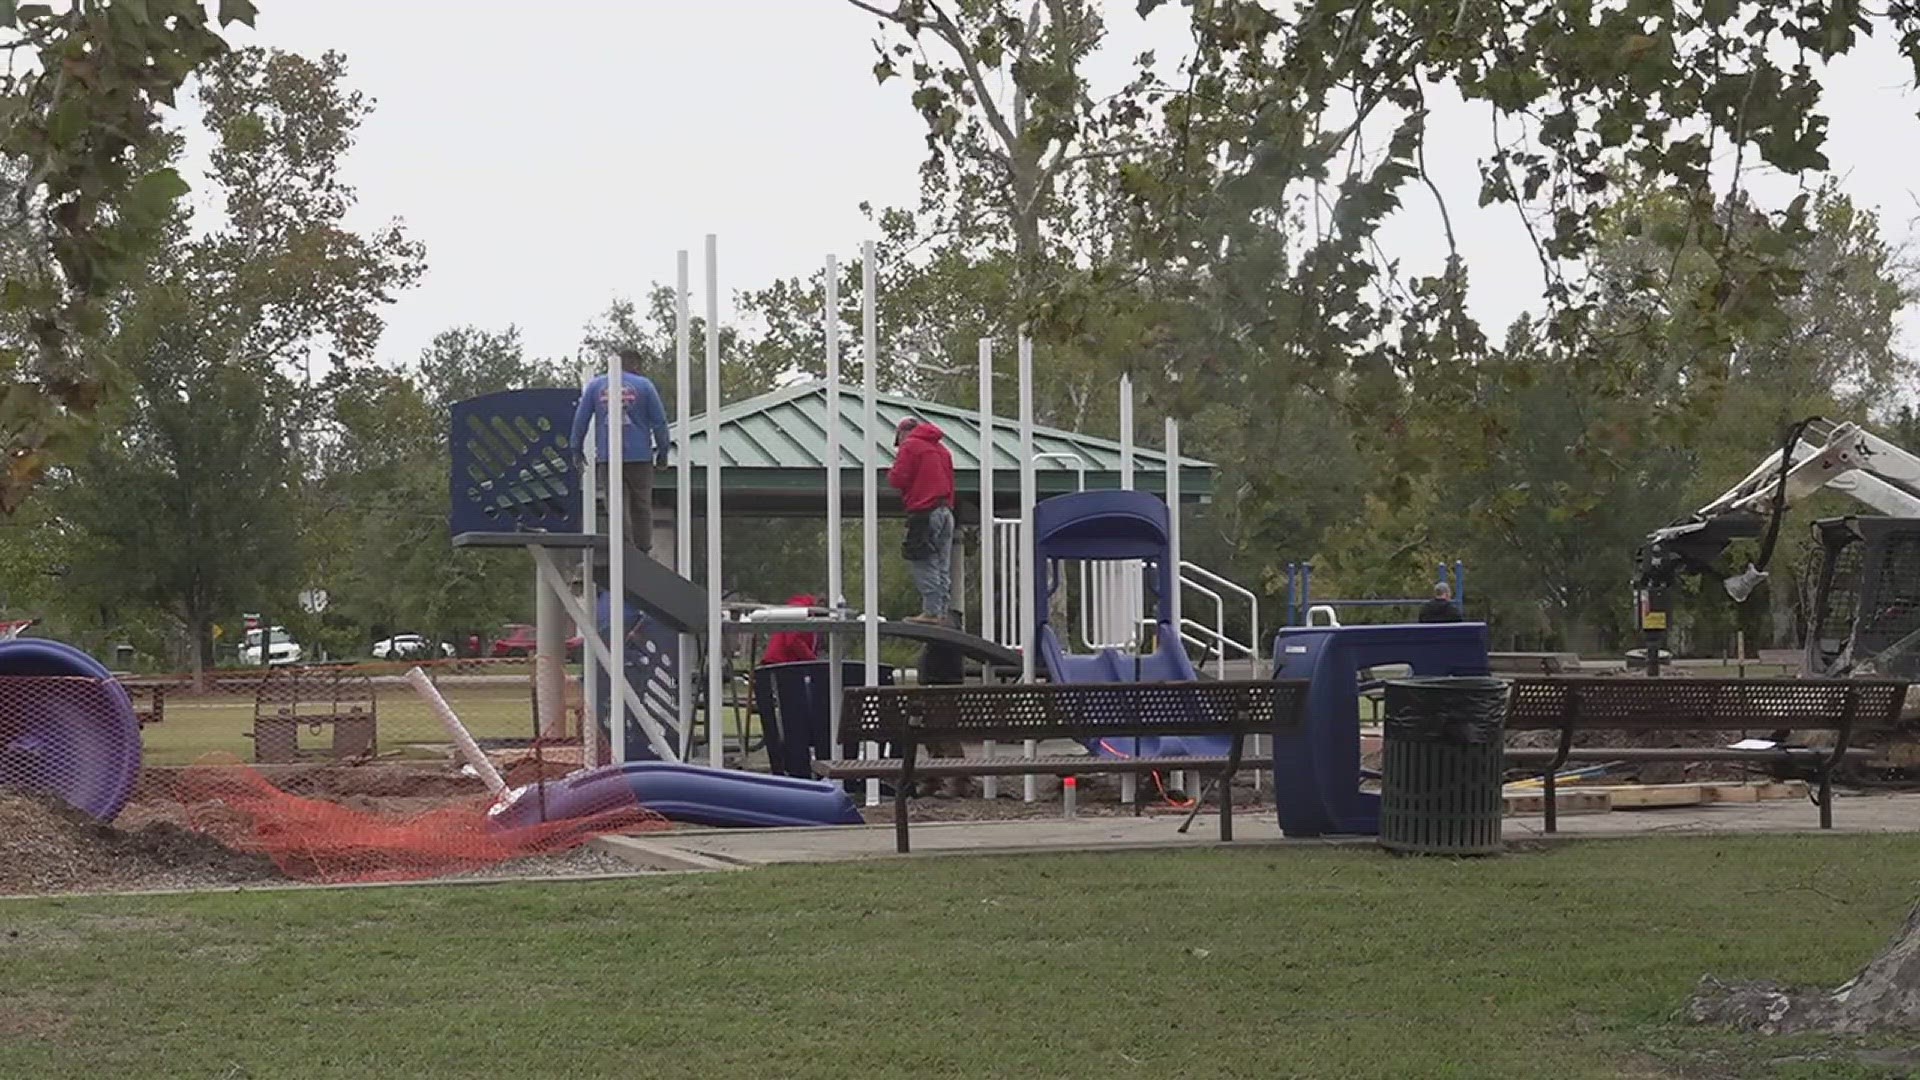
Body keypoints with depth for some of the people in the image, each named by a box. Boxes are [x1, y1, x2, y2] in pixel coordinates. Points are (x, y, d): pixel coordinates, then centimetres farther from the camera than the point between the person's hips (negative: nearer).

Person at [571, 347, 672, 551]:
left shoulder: (595, 385, 7)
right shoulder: (644, 385, 2)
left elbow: (580, 420, 6)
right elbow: (659, 422, 2)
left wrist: (577, 450, 13)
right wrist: (662, 453, 10)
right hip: (639, 456, -1)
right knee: (641, 506, 9)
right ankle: (643, 552, 10)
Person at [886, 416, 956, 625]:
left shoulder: (910, 446, -3)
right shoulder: (941, 448, 21)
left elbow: (898, 480, -9)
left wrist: (891, 472, 10)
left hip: (924, 512, -8)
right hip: (946, 511, 8)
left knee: (924, 564, -8)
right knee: (942, 565, 8)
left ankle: (931, 611, -13)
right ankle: (941, 612, 8)